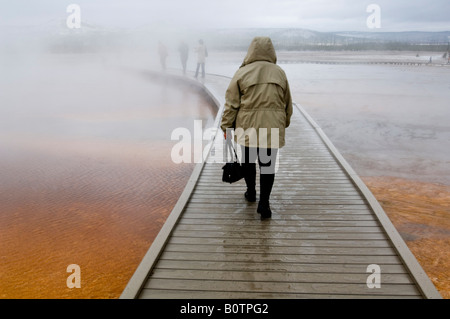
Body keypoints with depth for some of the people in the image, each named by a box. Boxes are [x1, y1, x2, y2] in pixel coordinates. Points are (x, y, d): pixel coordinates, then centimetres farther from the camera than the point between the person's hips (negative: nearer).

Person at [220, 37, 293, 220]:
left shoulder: (242, 73, -3)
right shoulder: (280, 73, 7)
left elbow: (231, 103, -3)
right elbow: (287, 104, 15)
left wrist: (226, 126, 6)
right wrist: (284, 124, 28)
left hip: (248, 127, -1)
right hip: (273, 127, 1)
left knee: (248, 160, 18)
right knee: (267, 163, 4)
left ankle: (251, 192, 34)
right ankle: (264, 203, -1)